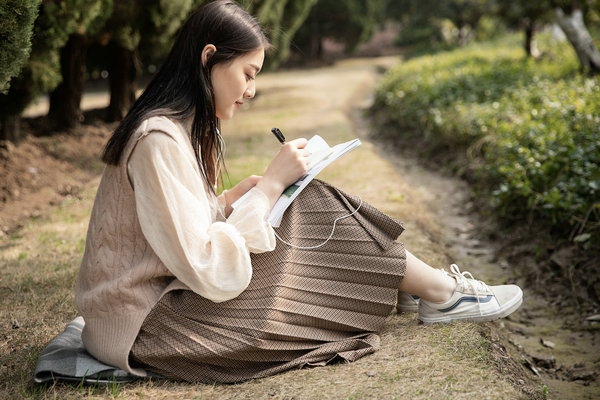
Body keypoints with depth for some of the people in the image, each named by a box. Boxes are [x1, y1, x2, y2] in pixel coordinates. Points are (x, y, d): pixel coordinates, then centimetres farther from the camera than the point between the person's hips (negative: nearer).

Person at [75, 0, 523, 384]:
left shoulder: (179, 126, 7)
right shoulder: (160, 140, -24)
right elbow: (210, 273, -26)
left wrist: (235, 197, -2)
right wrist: (271, 185, -19)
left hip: (165, 291, 9)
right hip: (143, 326, -9)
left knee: (309, 208, 1)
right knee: (314, 214, -9)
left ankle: (406, 283, 14)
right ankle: (440, 293, 7)